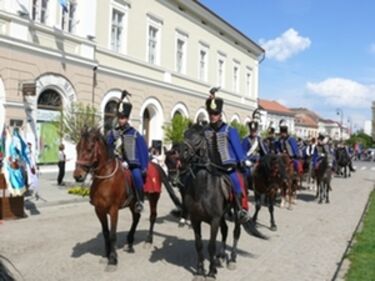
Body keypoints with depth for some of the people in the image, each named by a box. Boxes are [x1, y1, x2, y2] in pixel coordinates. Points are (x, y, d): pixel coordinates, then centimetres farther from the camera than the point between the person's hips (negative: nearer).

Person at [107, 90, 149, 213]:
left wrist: (144, 167, -9)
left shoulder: (134, 134, -1)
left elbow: (143, 151, -3)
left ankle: (139, 201, -15)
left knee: (137, 175, -31)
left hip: (133, 164, -4)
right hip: (117, 163, 4)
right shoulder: (113, 133, 6)